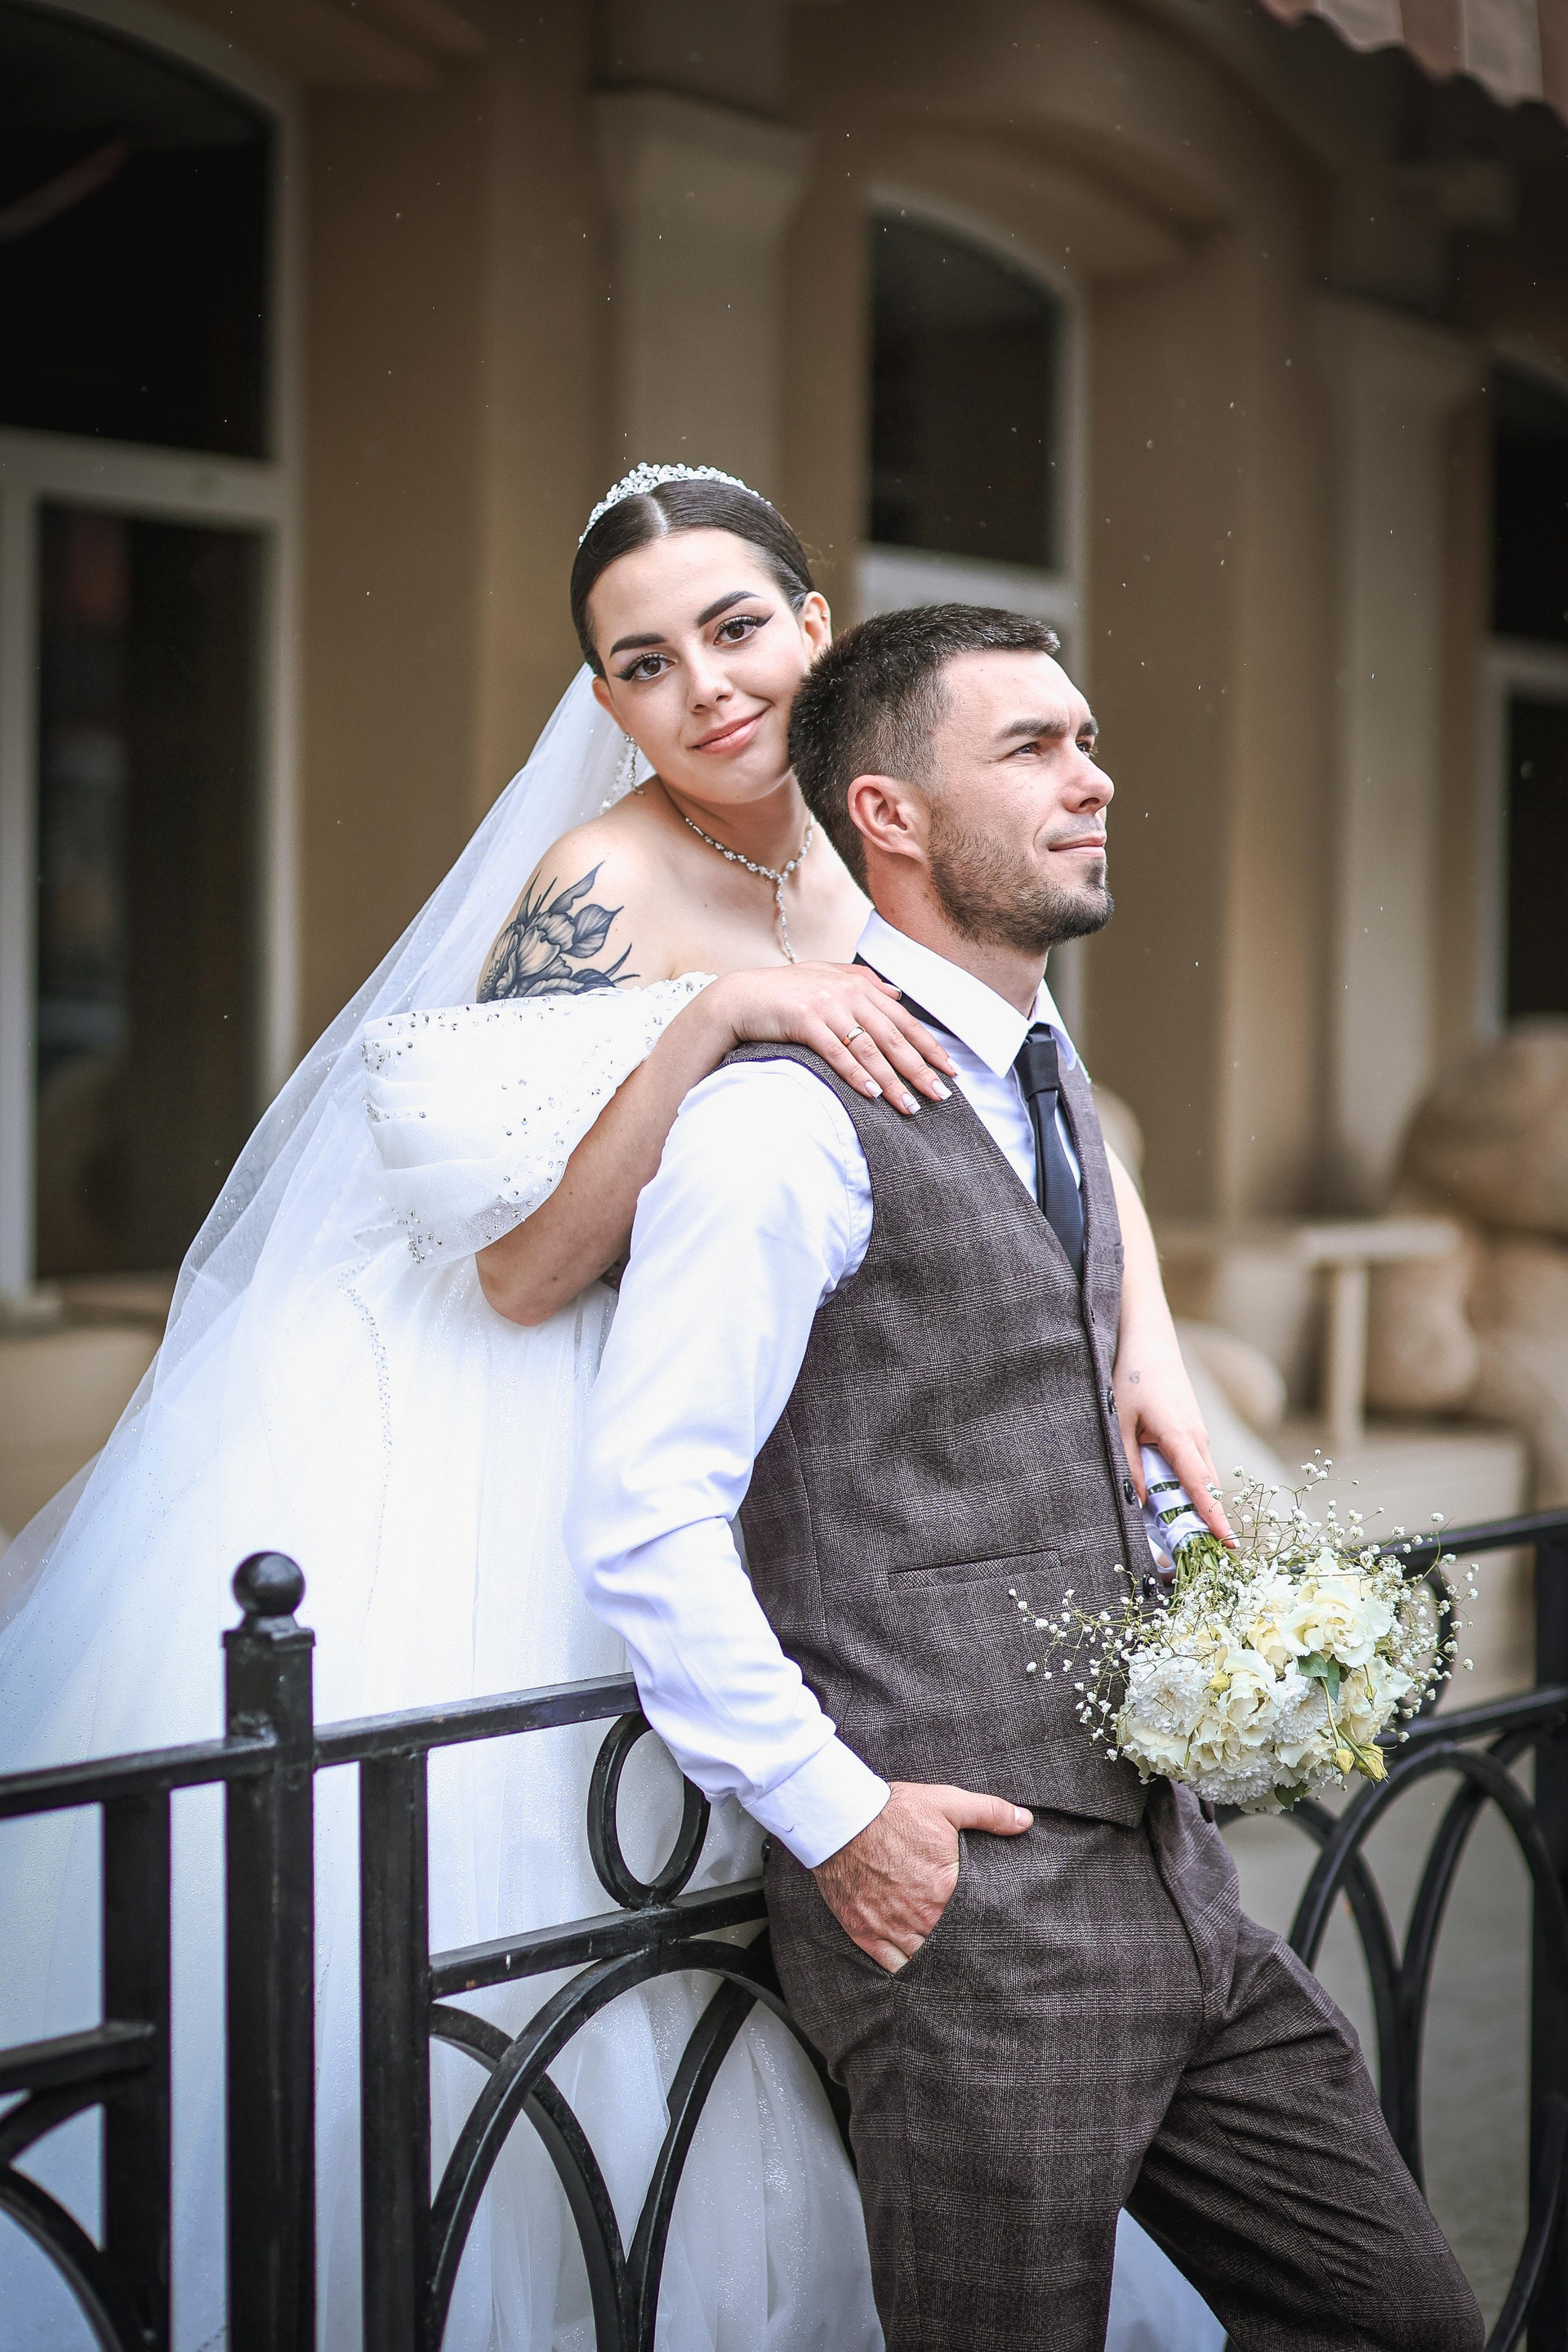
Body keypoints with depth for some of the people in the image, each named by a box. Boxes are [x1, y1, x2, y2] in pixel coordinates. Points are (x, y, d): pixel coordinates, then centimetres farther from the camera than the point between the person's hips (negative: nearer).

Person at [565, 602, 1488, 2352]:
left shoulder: (1049, 1093, 16)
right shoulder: (790, 1119, -13)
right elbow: (639, 1520, -18)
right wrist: (833, 1817, -17)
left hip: (1156, 1867, 8)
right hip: (955, 1895, -8)